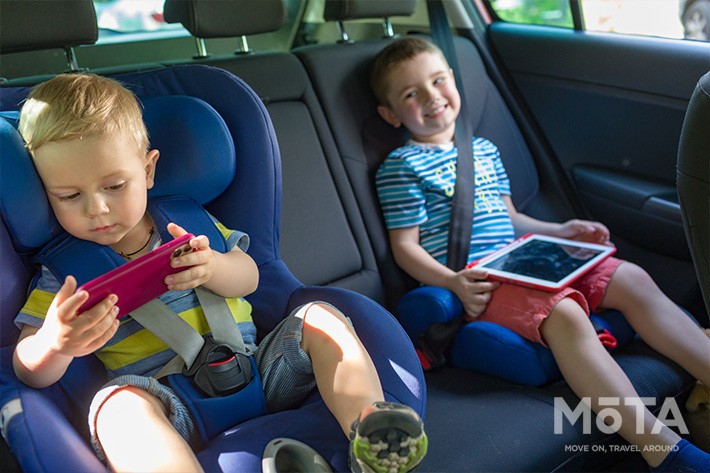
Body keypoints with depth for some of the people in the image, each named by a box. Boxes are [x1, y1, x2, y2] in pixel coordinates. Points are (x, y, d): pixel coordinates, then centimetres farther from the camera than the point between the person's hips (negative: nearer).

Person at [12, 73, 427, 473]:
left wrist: (211, 267, -21)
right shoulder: (65, 271, 6)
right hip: (170, 407, -3)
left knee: (319, 317, -15)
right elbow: (32, 374, 0)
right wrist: (55, 344, -26)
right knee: (118, 403, -36)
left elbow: (248, 278, 4)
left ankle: (369, 429, -32)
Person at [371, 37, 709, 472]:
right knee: (564, 314, -33)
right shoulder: (401, 166, -1)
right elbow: (405, 246, -6)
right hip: (475, 280, -8)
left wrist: (558, 231, 14)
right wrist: (453, 282, -21)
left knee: (633, 280, -5)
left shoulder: (484, 150, 22)